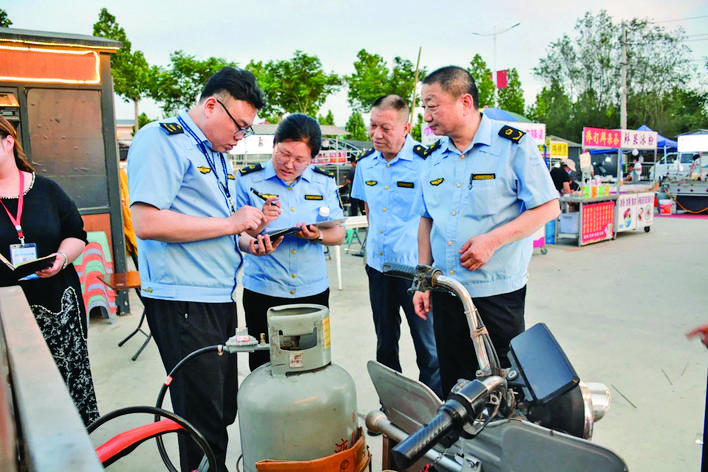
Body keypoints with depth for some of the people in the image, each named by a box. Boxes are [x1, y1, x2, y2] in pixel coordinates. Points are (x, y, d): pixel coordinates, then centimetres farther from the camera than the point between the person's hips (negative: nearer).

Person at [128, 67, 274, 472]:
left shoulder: (218, 155, 18)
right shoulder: (161, 140, -9)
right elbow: (147, 223, -21)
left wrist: (246, 243, 6)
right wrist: (231, 224, -17)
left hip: (221, 298, 9)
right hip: (183, 302, -9)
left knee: (225, 410, 17)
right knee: (204, 419, 2)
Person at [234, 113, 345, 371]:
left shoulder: (325, 182, 5)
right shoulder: (248, 180, -2)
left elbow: (338, 234, 7)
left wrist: (317, 235, -14)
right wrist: (259, 222, -21)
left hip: (313, 290, 2)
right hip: (262, 291, -2)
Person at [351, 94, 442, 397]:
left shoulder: (427, 161, -14)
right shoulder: (366, 163, 5)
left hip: (415, 267, -6)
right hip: (378, 265, 6)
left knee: (428, 346, 3)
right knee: (385, 344, 19)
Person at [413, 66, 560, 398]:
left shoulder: (514, 145, -7)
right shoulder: (434, 157, 10)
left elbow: (548, 207, -8)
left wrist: (493, 239, -19)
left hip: (497, 292, -5)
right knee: (453, 386, 16)